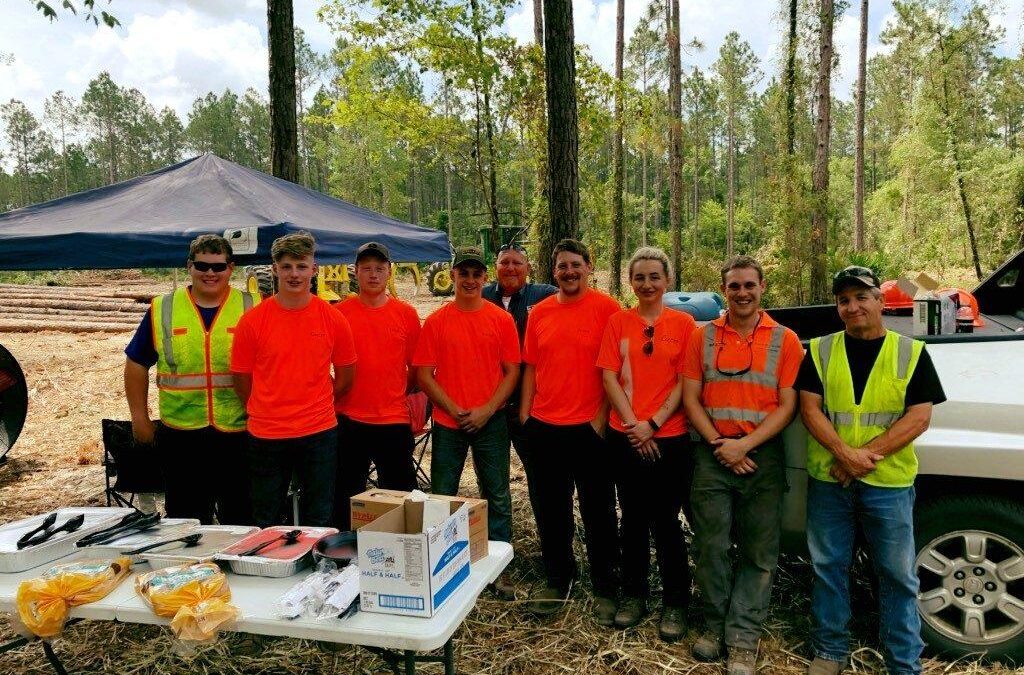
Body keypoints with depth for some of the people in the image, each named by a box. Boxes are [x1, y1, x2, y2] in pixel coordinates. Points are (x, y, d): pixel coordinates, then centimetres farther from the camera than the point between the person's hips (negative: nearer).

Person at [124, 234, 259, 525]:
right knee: (186, 521, 14)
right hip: (180, 435, 1)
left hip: (240, 433, -1)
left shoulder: (253, 309, 1)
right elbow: (136, 365, 12)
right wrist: (140, 419, 9)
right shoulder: (162, 310, 5)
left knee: (242, 520, 11)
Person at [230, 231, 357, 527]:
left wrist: (314, 404, 8)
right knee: (266, 524, 13)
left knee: (319, 521, 13)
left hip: (319, 433, 1)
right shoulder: (252, 320, -4)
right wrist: (268, 411, 7)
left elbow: (345, 378, 9)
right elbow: (242, 381, 4)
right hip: (266, 436, 0)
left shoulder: (333, 319, -2)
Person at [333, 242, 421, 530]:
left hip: (395, 420, 1)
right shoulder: (339, 312, 0)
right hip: (349, 420, 0)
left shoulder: (406, 314, 2)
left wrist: (397, 396, 5)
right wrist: (337, 396, 0)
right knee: (346, 501, 12)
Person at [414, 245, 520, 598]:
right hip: (447, 423, 0)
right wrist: (454, 409, -11)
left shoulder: (502, 320, 0)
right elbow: (423, 374, -2)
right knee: (442, 496, 7)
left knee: (497, 495, 7)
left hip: (491, 421, 0)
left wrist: (486, 410, -11)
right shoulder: (435, 322, 0)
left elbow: (512, 371, -1)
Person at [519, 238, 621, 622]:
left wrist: (602, 417, -12)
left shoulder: (606, 308, -6)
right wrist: (525, 413, 7)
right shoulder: (539, 313, 8)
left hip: (590, 428, -4)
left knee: (598, 513, 8)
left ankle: (605, 589, 23)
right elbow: (531, 367, 13)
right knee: (550, 511, 15)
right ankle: (557, 581, 33)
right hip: (543, 427, 5)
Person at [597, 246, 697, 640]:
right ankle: (634, 595, 27)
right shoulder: (618, 322, 5)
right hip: (625, 437, 2)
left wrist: (654, 423, -11)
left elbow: (685, 382, -3)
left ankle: (675, 603, 20)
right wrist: (633, 423, -10)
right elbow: (609, 376, 0)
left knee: (666, 520, 4)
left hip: (670, 437, -2)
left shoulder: (683, 323, 1)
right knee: (633, 518, 12)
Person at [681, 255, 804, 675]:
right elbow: (690, 397, 3)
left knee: (758, 552, 5)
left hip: (762, 455, -1)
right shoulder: (703, 337, 6)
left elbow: (788, 405, -3)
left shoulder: (784, 340, 2)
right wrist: (718, 445, -9)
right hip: (713, 454, 1)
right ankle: (715, 624, 24)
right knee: (711, 546, 6)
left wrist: (745, 445, -13)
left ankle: (744, 636, 16)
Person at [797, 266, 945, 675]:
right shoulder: (821, 350, 4)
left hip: (889, 483, -1)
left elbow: (920, 416, -5)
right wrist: (844, 453, -16)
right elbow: (809, 408, -2)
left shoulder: (911, 353, 2)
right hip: (828, 481, 1)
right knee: (828, 568, 11)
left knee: (898, 575, 7)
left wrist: (868, 454, -16)